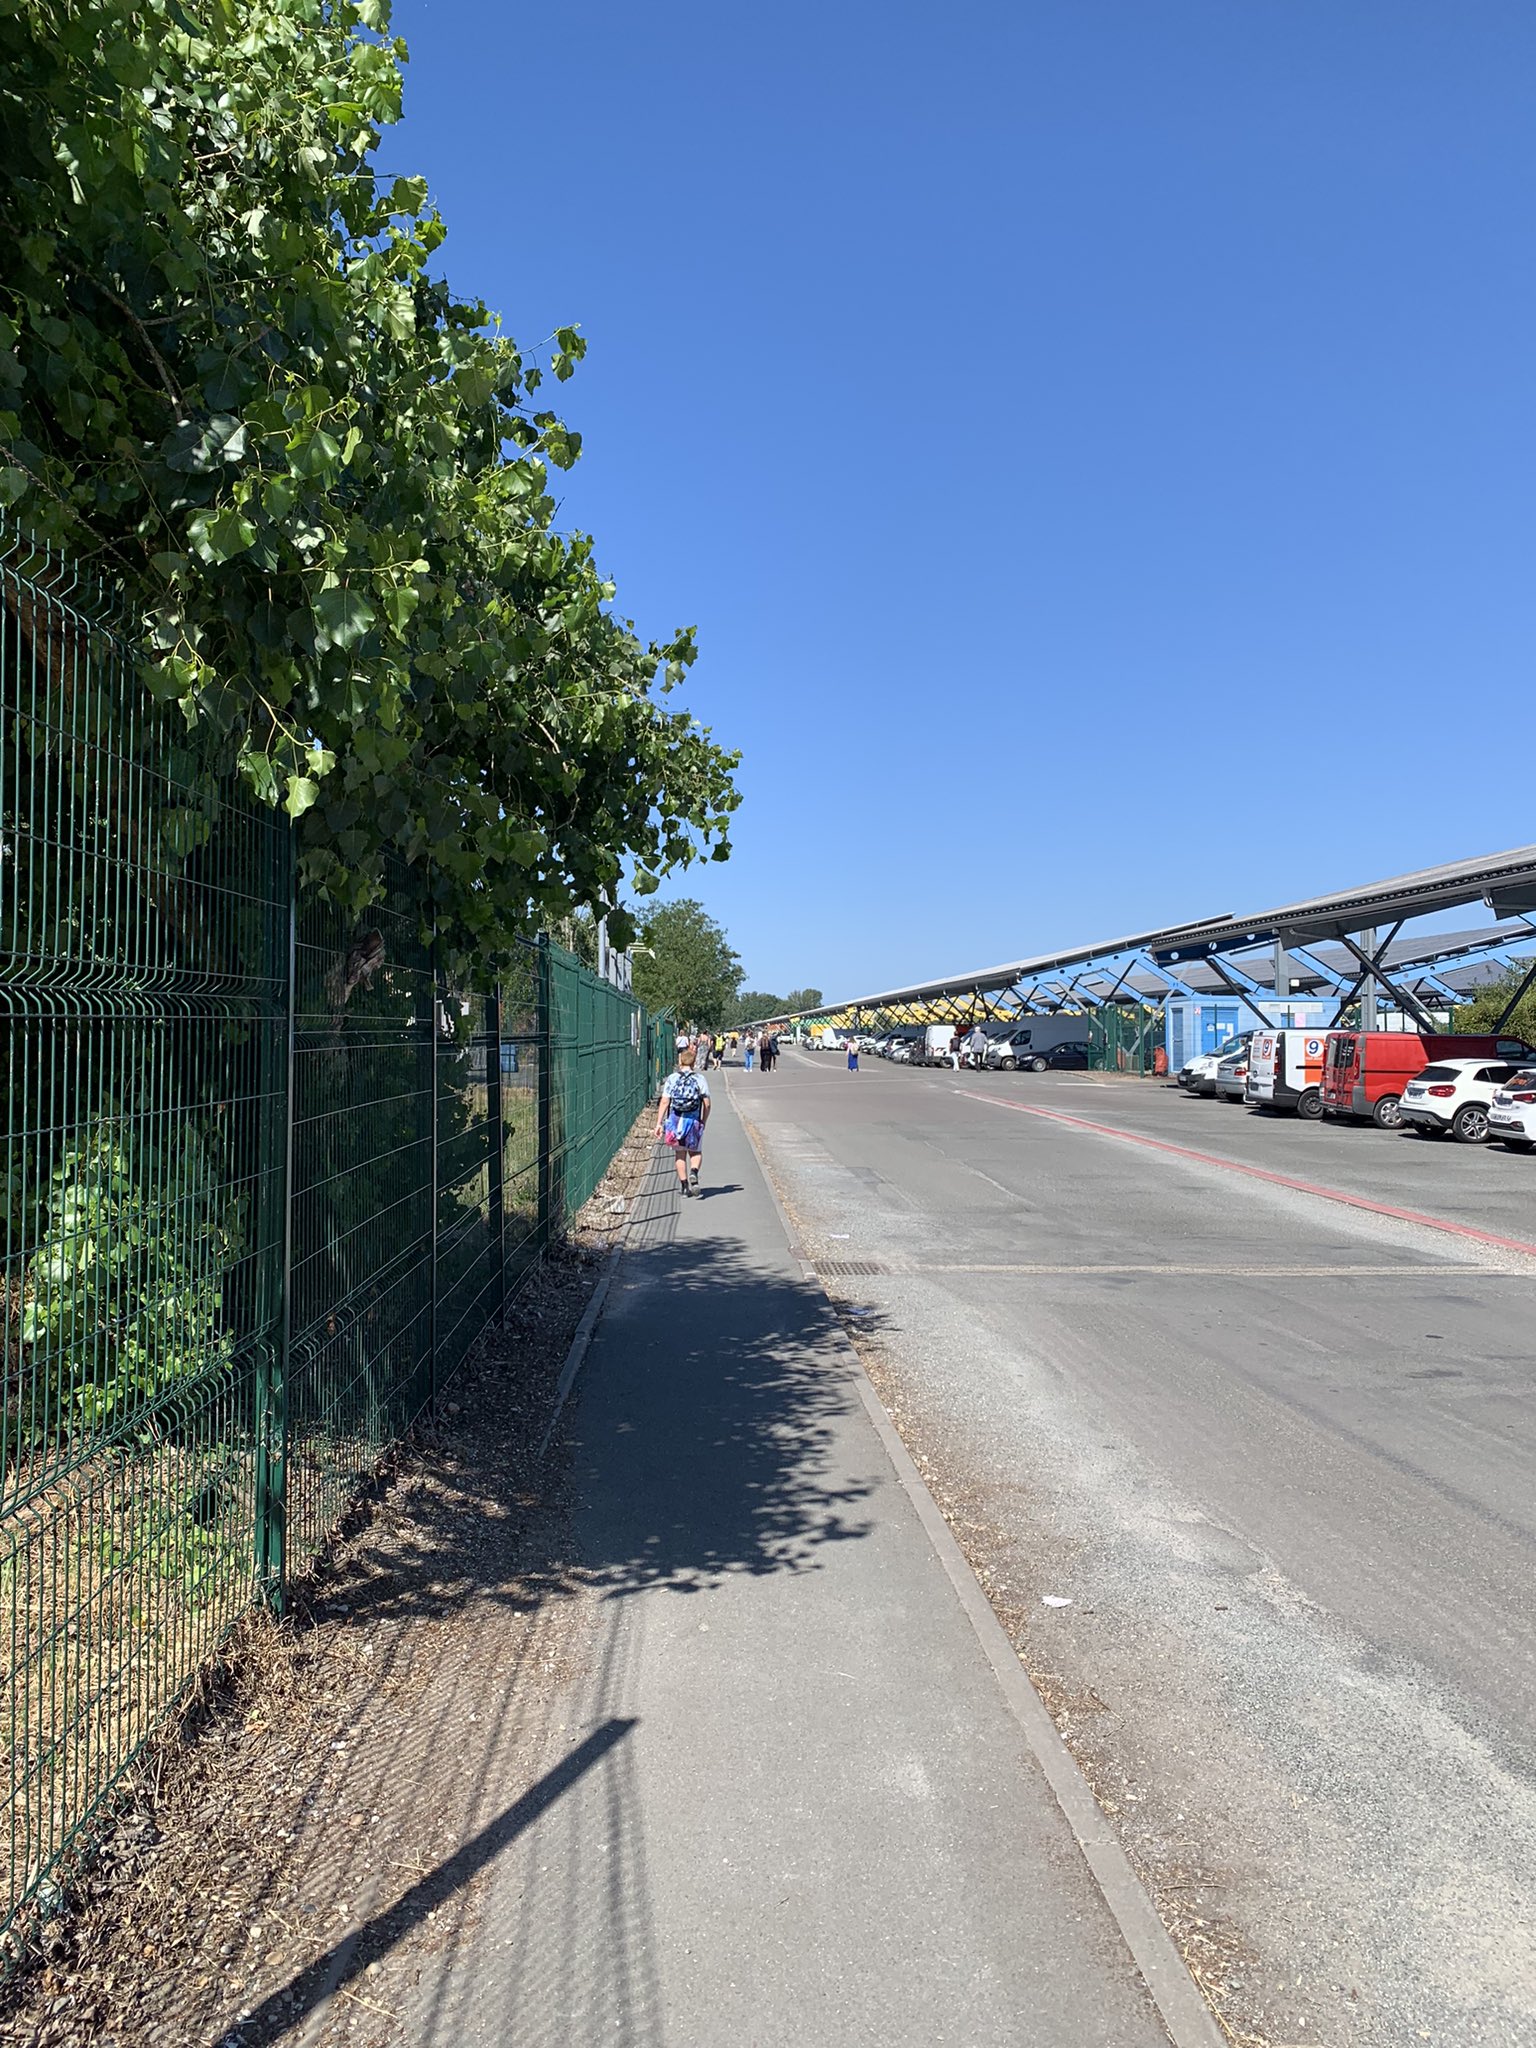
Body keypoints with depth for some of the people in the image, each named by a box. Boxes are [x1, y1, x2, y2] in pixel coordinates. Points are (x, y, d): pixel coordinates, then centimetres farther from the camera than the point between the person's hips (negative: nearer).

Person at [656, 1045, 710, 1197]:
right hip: (693, 1121, 0)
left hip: (675, 1120, 0)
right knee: (696, 1152, 15)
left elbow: (664, 1102, -6)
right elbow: (707, 1104, -2)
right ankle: (694, 1172, -15)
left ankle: (684, 1185, 13)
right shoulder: (700, 1079, -1)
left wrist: (659, 1123, -3)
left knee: (680, 1154, 13)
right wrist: (703, 1122, 12)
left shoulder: (671, 1079, -2)